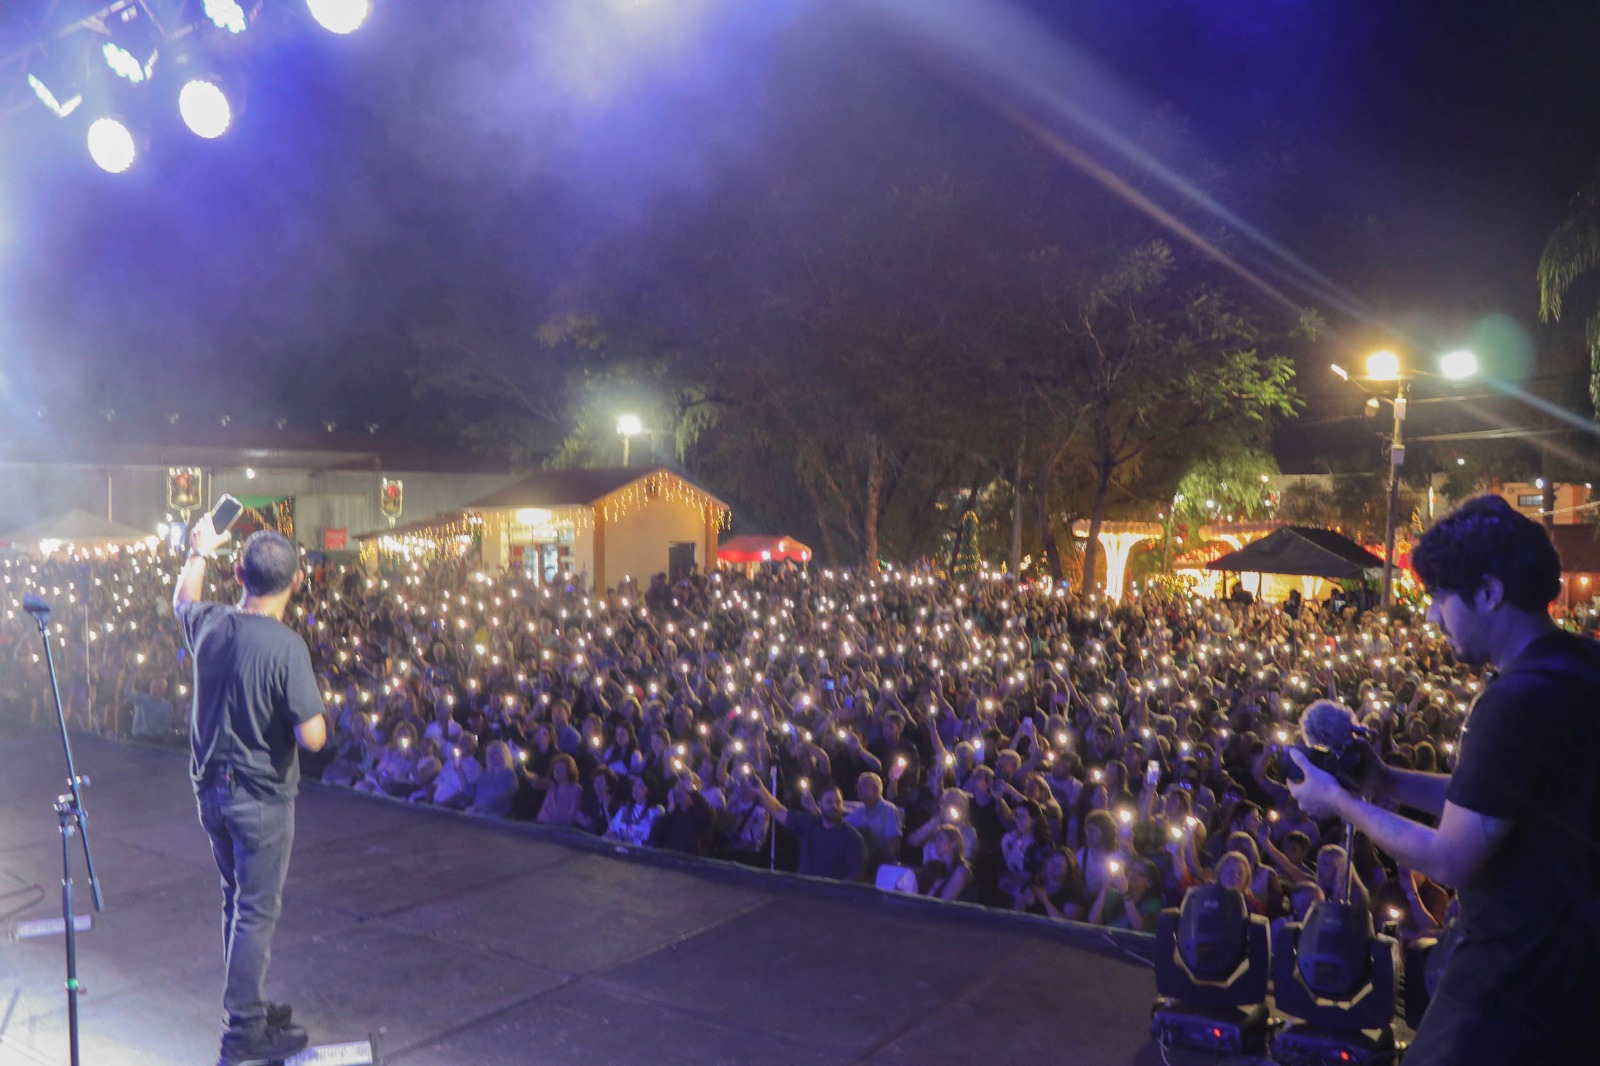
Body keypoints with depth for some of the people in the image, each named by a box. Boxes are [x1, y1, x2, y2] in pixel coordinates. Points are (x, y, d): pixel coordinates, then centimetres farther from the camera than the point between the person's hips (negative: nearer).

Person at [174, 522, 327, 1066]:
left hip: (210, 789, 7)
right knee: (256, 913, 5)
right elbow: (313, 738, -26)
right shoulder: (286, 646, -25)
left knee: (237, 902, 22)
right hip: (261, 796, -7)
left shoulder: (209, 624, -5)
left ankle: (247, 1005, 36)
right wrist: (317, 713, -4)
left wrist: (199, 552, 37)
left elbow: (182, 599, 22)